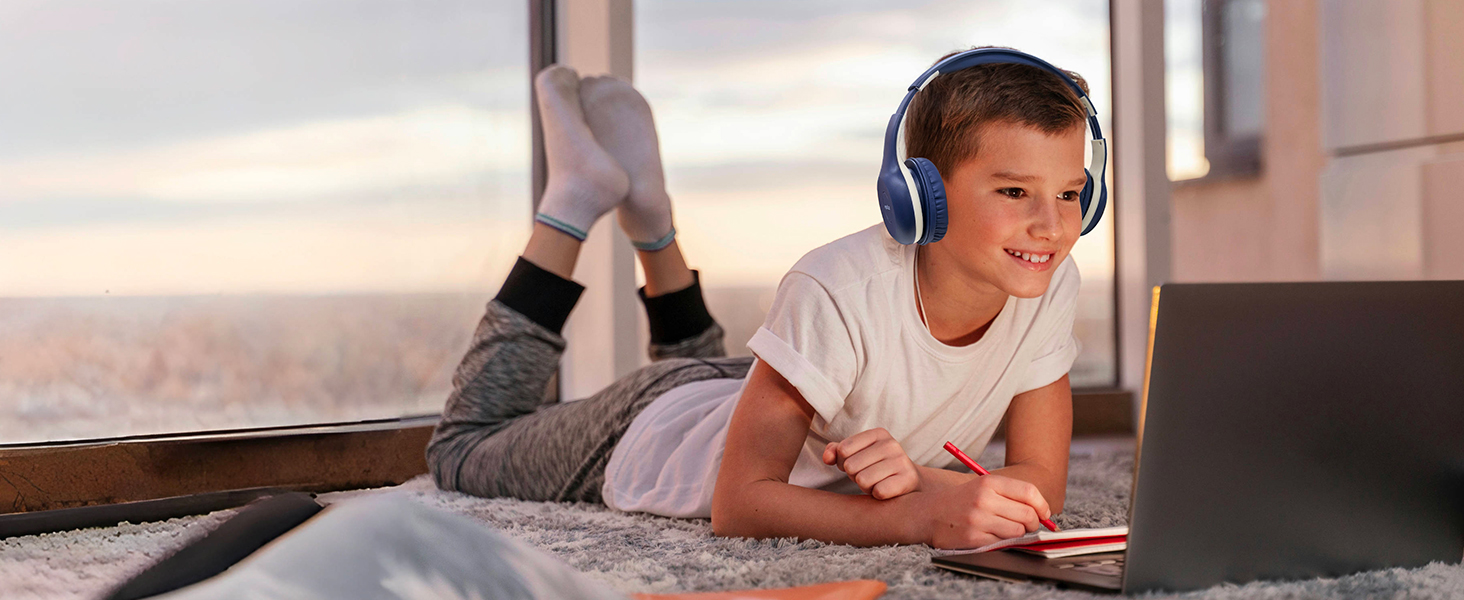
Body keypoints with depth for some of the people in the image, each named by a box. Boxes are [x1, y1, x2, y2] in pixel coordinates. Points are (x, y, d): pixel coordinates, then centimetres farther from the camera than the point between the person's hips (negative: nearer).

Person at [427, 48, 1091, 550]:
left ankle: (649, 210, 38)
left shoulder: (1048, 284, -27)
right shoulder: (838, 290, -44)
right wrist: (923, 517, -53)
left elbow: (1041, 487, -22)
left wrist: (923, 481, -42)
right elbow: (739, 503, -39)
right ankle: (577, 193, 27)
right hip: (648, 430, -5)